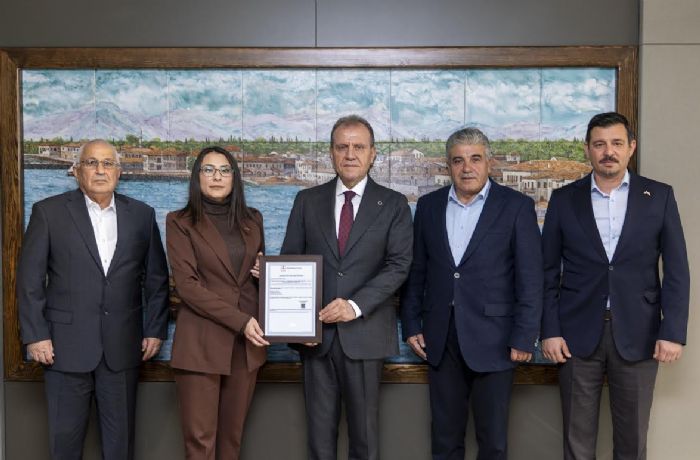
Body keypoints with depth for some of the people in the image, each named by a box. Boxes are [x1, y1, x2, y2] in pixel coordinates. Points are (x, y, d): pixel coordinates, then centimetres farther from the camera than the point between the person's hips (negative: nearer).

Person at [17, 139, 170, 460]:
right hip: (66, 345, -2)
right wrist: (35, 335, -7)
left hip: (122, 346, 2)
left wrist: (155, 330, 5)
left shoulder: (142, 215, 7)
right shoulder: (49, 212, 0)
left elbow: (156, 277, 9)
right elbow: (30, 278, -1)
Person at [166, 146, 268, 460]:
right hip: (201, 343, -4)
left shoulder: (252, 220, 12)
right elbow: (187, 285, -10)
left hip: (247, 343, 4)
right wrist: (240, 321, -16)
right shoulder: (180, 222, -1)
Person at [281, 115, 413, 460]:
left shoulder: (393, 205, 3)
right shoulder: (307, 200, 8)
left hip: (365, 332, -1)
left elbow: (398, 265, -6)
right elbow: (290, 261, 7)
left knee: (365, 430, 8)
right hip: (316, 331, 2)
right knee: (319, 431, 9)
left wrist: (356, 306, -19)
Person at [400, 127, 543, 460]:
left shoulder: (517, 206, -4)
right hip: (440, 339, 3)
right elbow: (416, 272, 10)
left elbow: (530, 278, -6)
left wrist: (524, 337, -10)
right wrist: (411, 325, 6)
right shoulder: (429, 205, 7)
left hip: (492, 339, -3)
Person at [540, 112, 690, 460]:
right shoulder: (564, 199, 3)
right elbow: (548, 272, 4)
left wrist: (673, 332, -6)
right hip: (578, 334, 0)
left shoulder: (659, 196, 2)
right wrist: (549, 331, -3)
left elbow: (677, 271, 1)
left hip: (637, 334, 0)